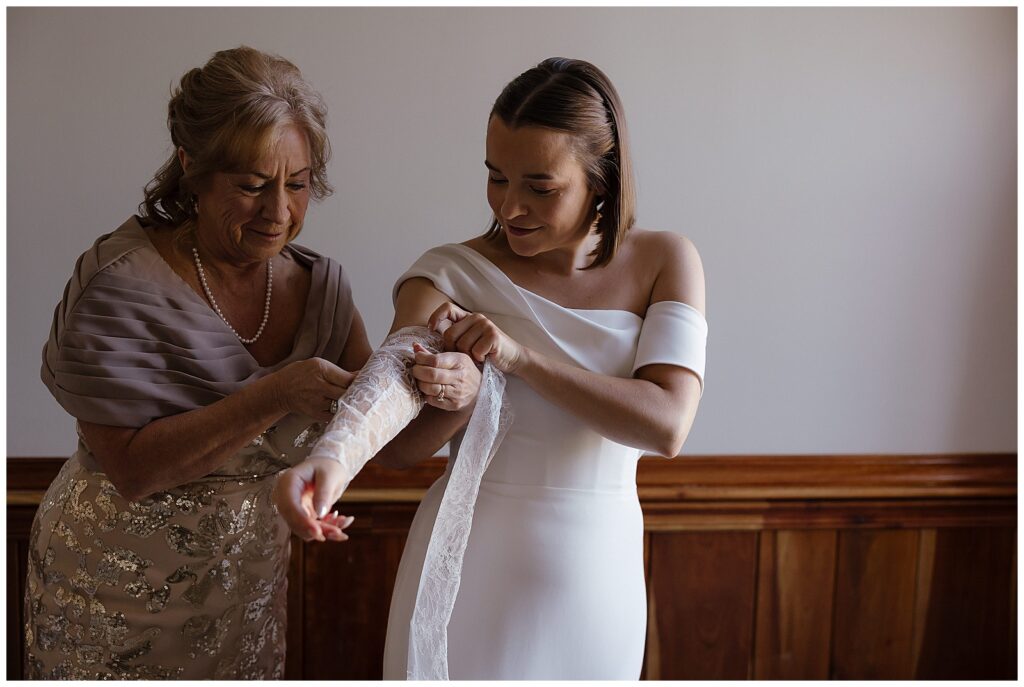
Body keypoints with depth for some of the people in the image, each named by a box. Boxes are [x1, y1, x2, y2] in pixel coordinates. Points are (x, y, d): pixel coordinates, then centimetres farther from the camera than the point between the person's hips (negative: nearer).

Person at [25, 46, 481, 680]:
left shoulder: (319, 285, -5)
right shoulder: (120, 283, -19)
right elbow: (132, 469, -24)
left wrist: (456, 395, -28)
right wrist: (273, 398, -33)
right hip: (118, 597, -4)